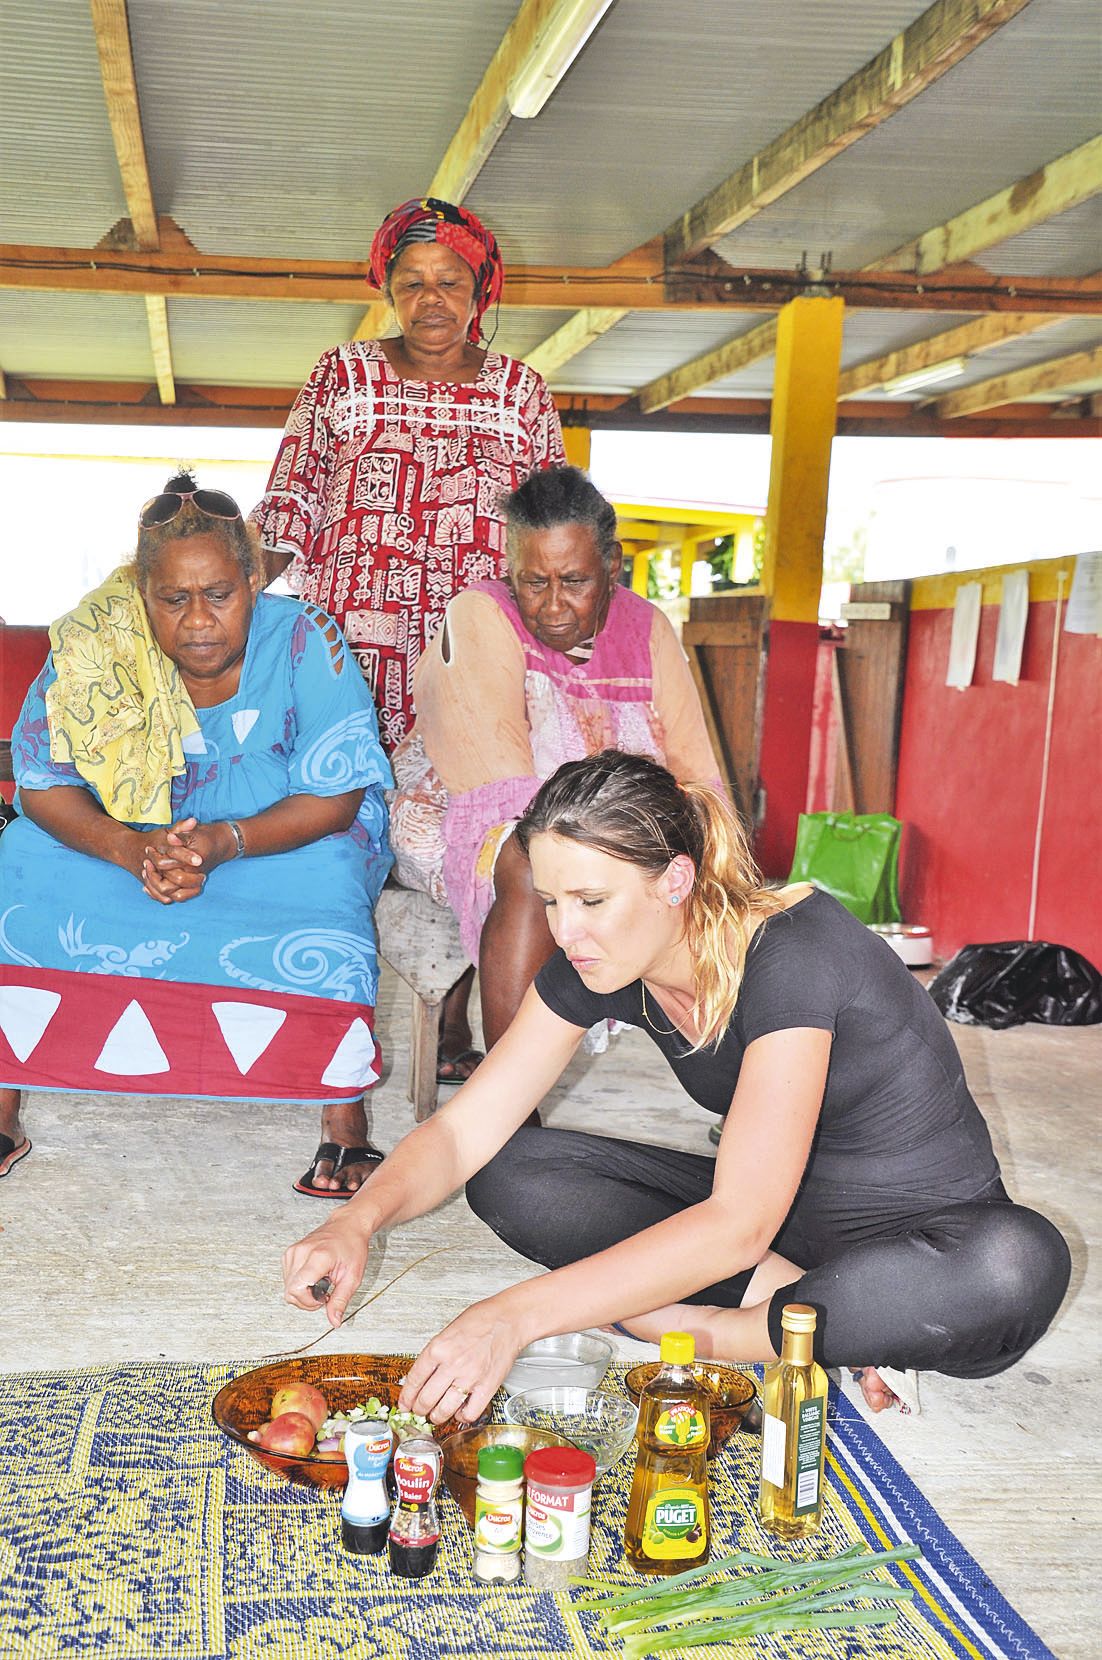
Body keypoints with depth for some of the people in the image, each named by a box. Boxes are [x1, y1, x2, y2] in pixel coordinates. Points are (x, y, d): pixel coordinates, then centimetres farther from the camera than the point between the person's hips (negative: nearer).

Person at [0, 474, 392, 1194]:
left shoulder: (306, 642, -18)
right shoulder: (93, 646, -12)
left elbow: (336, 799, -18)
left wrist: (223, 842, -34)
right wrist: (132, 850, -32)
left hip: (287, 839, -2)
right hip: (130, 834, 3)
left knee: (327, 880, -35)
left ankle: (343, 1108, -23)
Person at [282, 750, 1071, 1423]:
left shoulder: (792, 954, -31)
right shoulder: (594, 962, -11)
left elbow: (739, 1226, -38)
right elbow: (464, 1132, -8)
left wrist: (517, 1314, -44)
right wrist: (358, 1220, -29)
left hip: (927, 1227, -6)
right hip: (775, 1202, 6)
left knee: (1016, 1267, -40)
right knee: (511, 1175, -11)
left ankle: (703, 1330, -21)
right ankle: (821, 1306, -13)